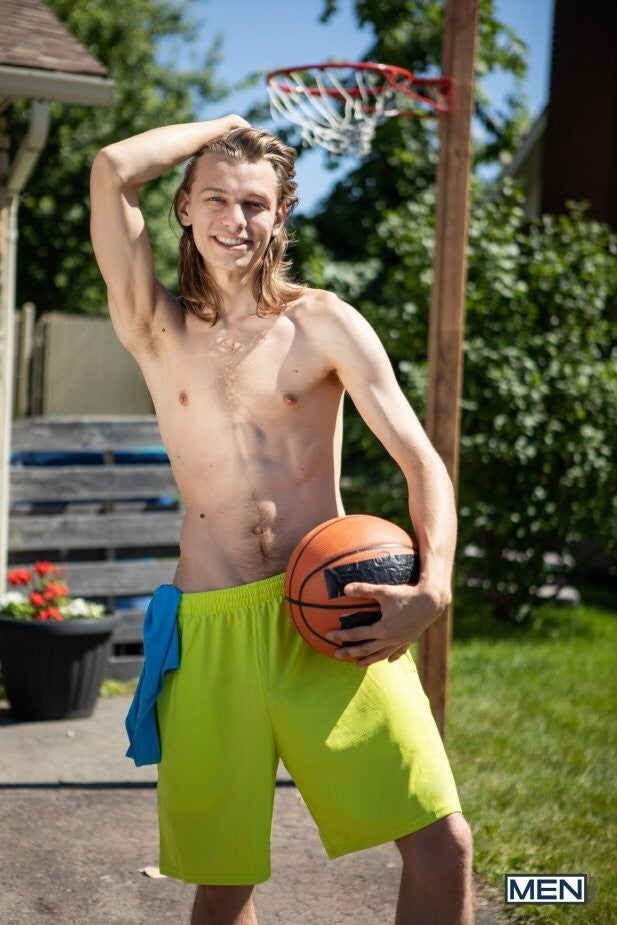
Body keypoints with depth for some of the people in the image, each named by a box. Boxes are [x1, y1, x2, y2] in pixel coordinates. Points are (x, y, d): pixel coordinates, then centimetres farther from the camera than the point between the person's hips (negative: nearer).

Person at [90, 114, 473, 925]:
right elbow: (113, 171, -4)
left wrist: (432, 589, -16)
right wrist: (224, 125, 10)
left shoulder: (323, 323, 4)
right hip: (211, 626, 1)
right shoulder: (159, 331, 8)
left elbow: (423, 462, 0)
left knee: (440, 842, -9)